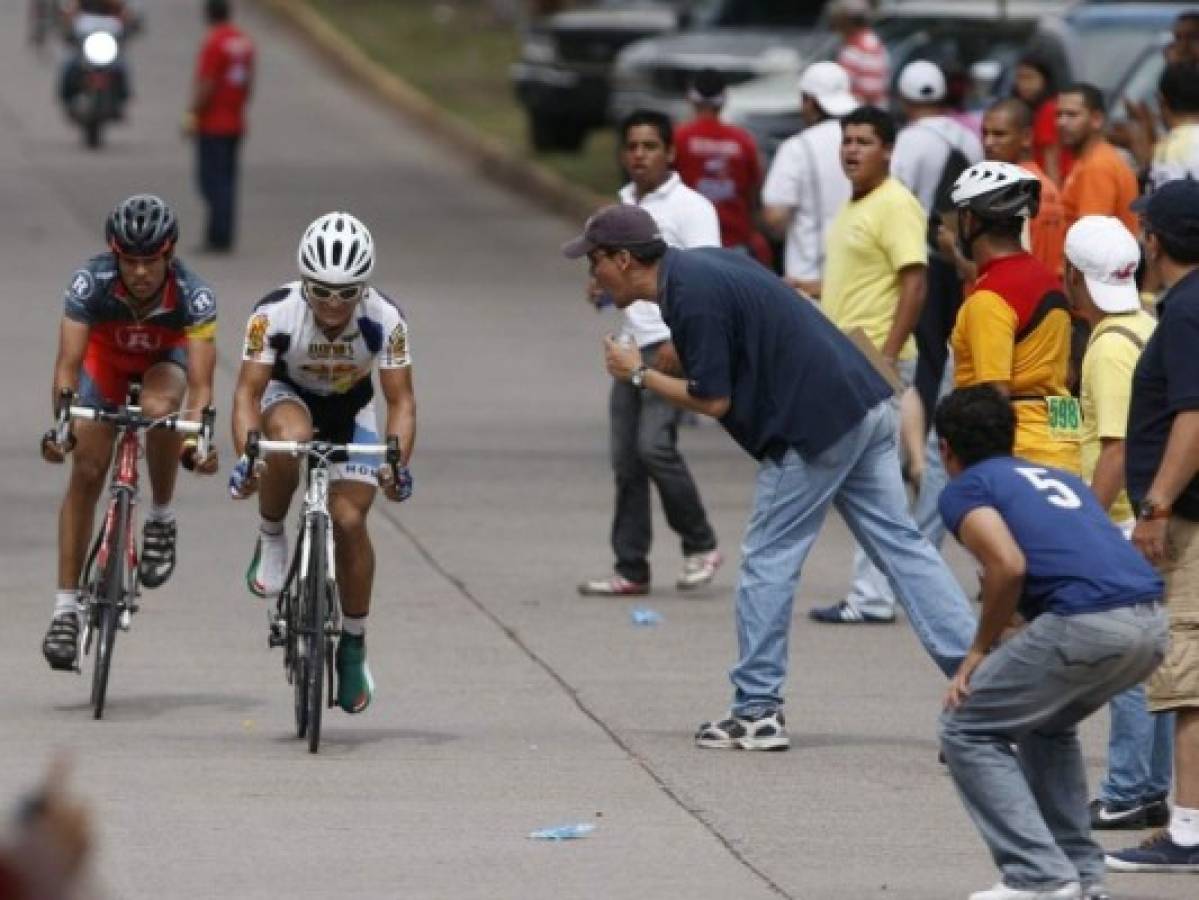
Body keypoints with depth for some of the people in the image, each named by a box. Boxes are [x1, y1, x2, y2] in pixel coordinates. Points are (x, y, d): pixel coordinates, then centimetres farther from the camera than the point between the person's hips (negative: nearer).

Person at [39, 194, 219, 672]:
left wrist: (199, 438, -56)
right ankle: (66, 608, -3)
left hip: (165, 360, -1)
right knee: (86, 472, -10)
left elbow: (200, 382, -39)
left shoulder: (193, 295, -35)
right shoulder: (91, 282, -34)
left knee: (159, 408, -35)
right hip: (106, 358, 1)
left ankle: (161, 520, -10)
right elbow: (67, 364, -37)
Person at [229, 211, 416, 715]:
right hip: (289, 397, -1)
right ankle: (271, 541, -13)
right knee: (289, 438, -38)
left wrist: (398, 461, -41)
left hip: (351, 410, 1)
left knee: (349, 520, -12)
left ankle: (353, 646, 5)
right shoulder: (275, 314, -32)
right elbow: (248, 390, -28)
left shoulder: (384, 320, -28)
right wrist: (245, 455, -45)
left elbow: (400, 400, -24)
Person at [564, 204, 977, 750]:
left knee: (767, 560, 0)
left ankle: (757, 712, 4)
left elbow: (713, 401, -13)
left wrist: (639, 374, -2)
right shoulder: (697, 266, 16)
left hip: (814, 426, -10)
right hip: (864, 406, 10)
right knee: (899, 545, 6)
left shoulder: (692, 295, -14)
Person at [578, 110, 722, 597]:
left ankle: (700, 546, -1)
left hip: (674, 346, -8)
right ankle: (630, 569, 9)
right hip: (633, 346, 8)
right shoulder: (624, 206, 16)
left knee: (653, 445, -18)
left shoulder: (689, 208, -7)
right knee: (626, 460, 4)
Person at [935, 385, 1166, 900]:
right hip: (1151, 624, 7)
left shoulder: (964, 490, 10)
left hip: (1088, 624, -7)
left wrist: (982, 649, 6)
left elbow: (1009, 566, -8)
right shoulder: (1061, 479, 32)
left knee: (967, 731, 11)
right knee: (1048, 723, 32)